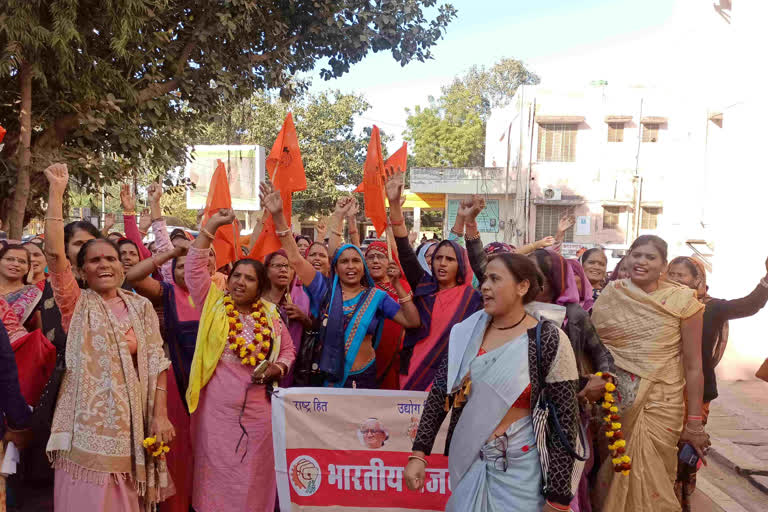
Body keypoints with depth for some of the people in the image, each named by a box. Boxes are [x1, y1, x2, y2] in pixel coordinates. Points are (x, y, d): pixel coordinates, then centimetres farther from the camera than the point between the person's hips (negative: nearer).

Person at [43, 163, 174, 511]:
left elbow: (156, 362, 4)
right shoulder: (78, 305, 1)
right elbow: (54, 253, -12)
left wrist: (159, 415, -4)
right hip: (88, 422, -2)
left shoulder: (141, 306, 7)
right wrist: (56, 189, -15)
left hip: (131, 421, 2)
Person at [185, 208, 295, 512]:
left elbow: (288, 351, 15)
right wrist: (211, 227, -16)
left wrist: (277, 368, -7)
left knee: (253, 478, 10)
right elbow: (194, 269, -11)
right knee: (217, 475, 7)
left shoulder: (270, 316, 4)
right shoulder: (213, 304, 0)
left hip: (256, 410, 2)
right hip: (216, 408, -1)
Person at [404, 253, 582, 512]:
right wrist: (418, 453, -3)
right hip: (467, 462, 4)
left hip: (519, 471, -4)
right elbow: (440, 392, 3)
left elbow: (565, 420, -12)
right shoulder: (467, 332, -2)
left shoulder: (549, 341, -14)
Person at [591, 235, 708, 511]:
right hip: (614, 402, 2)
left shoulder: (682, 300, -7)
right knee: (610, 477, 13)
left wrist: (694, 423, -5)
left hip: (661, 405, -2)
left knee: (651, 483, 6)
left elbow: (693, 366, -5)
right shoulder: (610, 295, -1)